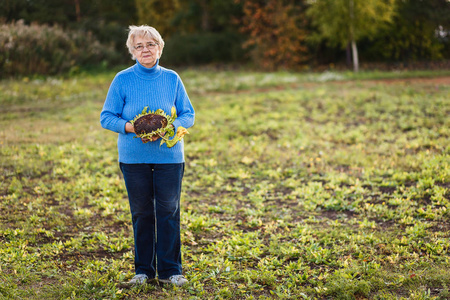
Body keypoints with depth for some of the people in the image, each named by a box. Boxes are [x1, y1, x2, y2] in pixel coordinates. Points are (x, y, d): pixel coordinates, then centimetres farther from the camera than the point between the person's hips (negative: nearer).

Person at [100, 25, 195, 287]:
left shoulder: (172, 79, 3)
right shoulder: (122, 80, -1)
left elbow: (189, 115, 5)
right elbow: (106, 117, 0)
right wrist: (131, 127, -18)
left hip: (169, 156, 0)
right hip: (134, 156, 0)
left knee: (169, 212, 0)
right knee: (141, 213, 7)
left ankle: (170, 270, 11)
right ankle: (144, 270, 20)